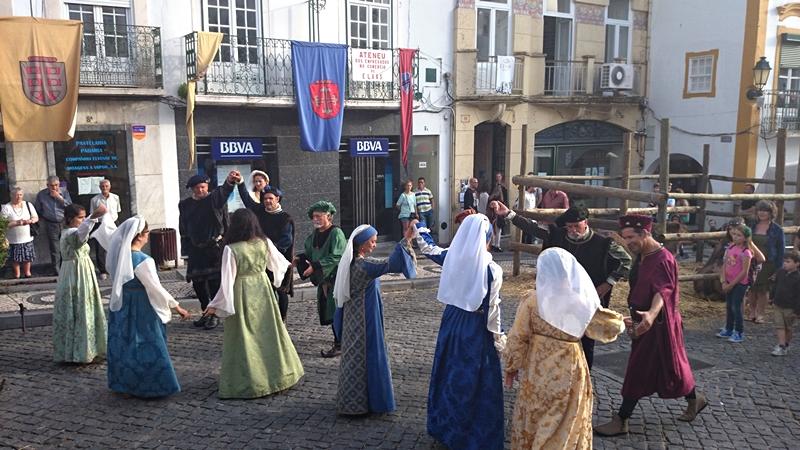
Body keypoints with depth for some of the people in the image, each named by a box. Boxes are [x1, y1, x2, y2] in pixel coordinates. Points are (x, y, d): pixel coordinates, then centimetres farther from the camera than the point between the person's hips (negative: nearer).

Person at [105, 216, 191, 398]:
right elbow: (156, 288, -21)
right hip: (141, 311, -8)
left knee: (125, 344, 19)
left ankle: (123, 383, 33)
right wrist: (177, 307, -14)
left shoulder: (118, 254, -5)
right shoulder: (143, 261, -25)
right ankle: (150, 387, 13)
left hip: (121, 308, 8)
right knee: (148, 347, 4)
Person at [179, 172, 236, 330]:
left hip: (215, 246, -4)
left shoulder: (215, 199, -4)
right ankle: (206, 312, 25)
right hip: (196, 249, 5)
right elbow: (183, 229, 13)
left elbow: (223, 191, -27)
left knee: (215, 281, -4)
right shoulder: (185, 205, 8)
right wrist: (186, 249, 9)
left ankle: (215, 314, 9)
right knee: (197, 282, 9)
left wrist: (229, 181, -49)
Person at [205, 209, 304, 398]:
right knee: (268, 332, 17)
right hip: (263, 291, 5)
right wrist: (286, 265, 36)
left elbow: (227, 281, -16)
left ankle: (248, 382, 13)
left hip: (242, 296, -4)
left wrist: (215, 305, -6)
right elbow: (278, 263, 12)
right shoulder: (265, 243, -5)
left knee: (245, 338, 6)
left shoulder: (231, 249, -18)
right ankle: (279, 374, 27)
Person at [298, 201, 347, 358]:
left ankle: (339, 345, 5)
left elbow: (336, 257, -21)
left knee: (336, 311, -4)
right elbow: (310, 253, 17)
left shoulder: (336, 233, -15)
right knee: (327, 311, 13)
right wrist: (300, 259, -2)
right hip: (323, 278, 8)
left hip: (336, 278, -8)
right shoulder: (315, 234, 9)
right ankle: (340, 339, 27)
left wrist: (315, 266, -24)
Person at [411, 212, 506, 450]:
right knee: (476, 382, 5)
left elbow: (428, 248, 14)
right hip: (477, 330, -5)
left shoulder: (451, 257, -6)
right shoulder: (492, 269, -18)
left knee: (450, 373, 18)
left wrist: (419, 229, 32)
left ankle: (445, 426, 34)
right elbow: (492, 309, -12)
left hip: (452, 322, 5)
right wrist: (499, 339, 0)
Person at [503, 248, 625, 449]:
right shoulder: (583, 303, -10)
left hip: (538, 373, -1)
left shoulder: (532, 302, -13)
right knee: (568, 425, 18)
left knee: (533, 423, 17)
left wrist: (512, 367, 7)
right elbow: (610, 329, 2)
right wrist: (620, 321, 23)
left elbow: (517, 340, -7)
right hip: (570, 373, 1)